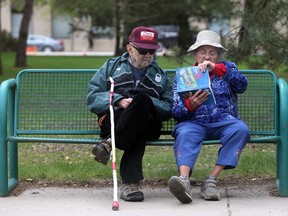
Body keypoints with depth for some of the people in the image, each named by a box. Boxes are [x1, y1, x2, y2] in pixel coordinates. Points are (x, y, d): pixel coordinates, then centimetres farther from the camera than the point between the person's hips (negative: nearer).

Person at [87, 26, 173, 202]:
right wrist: (117, 101, -7)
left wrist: (146, 103, -8)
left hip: (147, 125, 2)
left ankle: (111, 144, -39)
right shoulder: (111, 67, 24)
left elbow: (168, 108, 12)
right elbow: (92, 98, 11)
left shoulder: (161, 76, 27)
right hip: (113, 119, -2)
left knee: (142, 99, -34)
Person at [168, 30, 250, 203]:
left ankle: (212, 179, -35)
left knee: (241, 129, -33)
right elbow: (176, 113, 8)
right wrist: (190, 105, -16)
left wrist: (216, 68, -20)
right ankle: (184, 179, -59)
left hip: (224, 122, 0)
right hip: (194, 122, 0)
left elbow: (242, 85, -6)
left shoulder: (227, 68, 18)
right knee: (185, 134, -35)